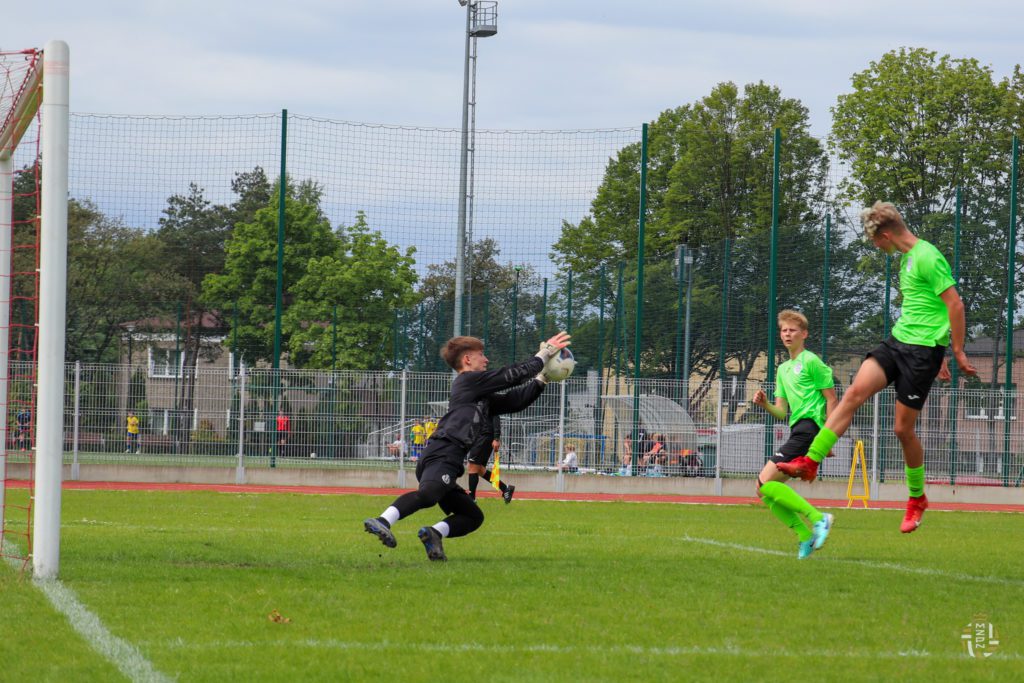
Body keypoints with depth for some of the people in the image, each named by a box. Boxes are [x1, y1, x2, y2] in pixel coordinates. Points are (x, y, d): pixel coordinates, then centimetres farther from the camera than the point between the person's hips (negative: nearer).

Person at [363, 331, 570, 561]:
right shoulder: (470, 380, 8)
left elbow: (515, 401, 32)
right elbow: (513, 375, 6)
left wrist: (542, 378, 29)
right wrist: (544, 354, 16)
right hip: (442, 456, -10)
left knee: (473, 517, 13)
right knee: (426, 495, -35)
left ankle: (435, 533, -9)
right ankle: (382, 521, -54)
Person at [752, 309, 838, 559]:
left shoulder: (810, 361, -3)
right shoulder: (783, 369, 22)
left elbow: (831, 399, -6)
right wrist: (765, 404, -2)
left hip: (809, 428, -9)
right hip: (796, 431, 9)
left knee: (766, 482, -19)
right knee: (764, 490, 1)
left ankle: (818, 519, -18)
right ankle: (806, 536, 1)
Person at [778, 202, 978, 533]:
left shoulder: (928, 258, -15)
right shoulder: (907, 258, 16)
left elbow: (955, 305, -17)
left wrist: (958, 352, -13)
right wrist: (940, 354, 26)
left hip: (923, 350, -8)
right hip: (897, 342, 8)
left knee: (903, 428, -1)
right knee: (855, 391, -11)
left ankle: (917, 498, 20)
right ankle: (809, 462, -17)